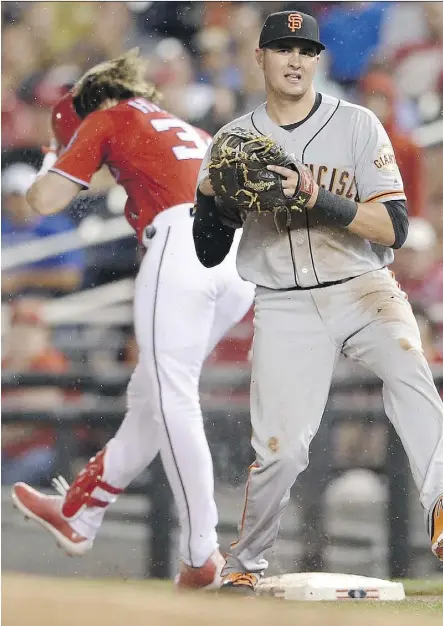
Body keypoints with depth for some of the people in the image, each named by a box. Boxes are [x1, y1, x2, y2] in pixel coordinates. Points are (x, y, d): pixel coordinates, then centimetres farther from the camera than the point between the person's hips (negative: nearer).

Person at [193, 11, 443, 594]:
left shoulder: (357, 125, 0)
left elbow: (393, 228, -8)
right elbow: (209, 255, 7)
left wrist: (319, 200, -21)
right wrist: (209, 196, -12)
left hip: (364, 289, -1)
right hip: (285, 306, 1)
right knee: (281, 449, -9)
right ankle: (245, 562, 15)